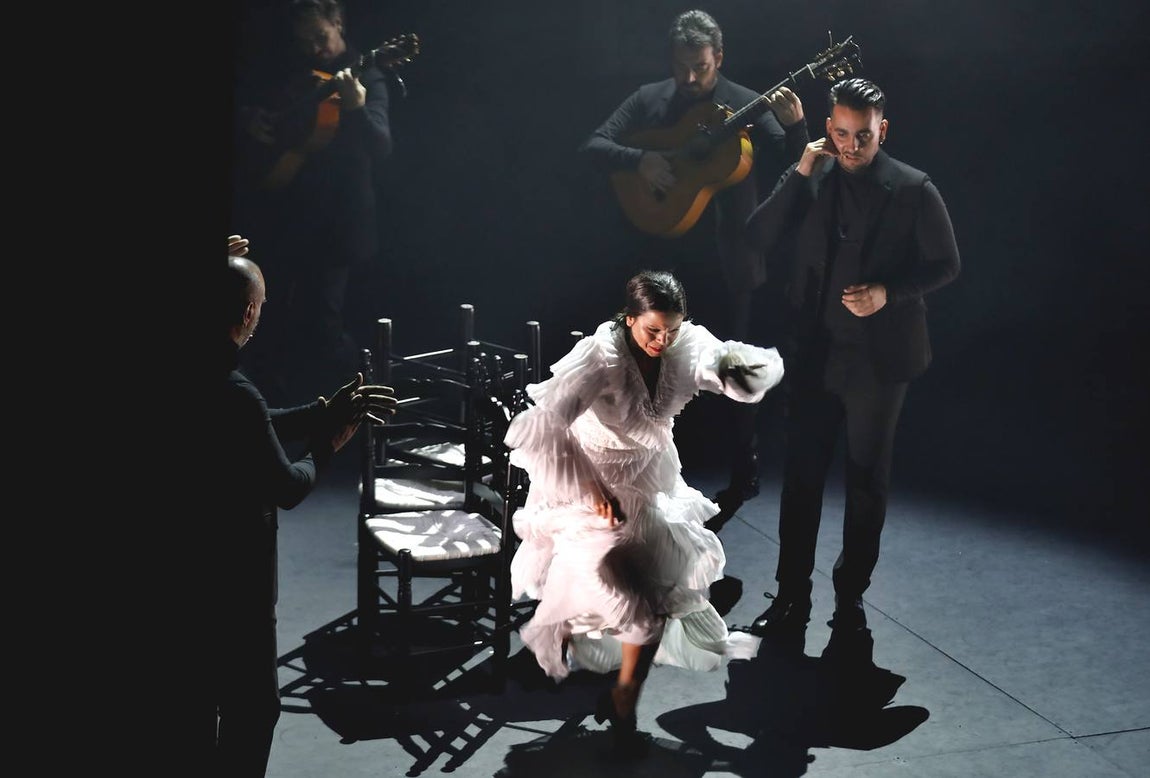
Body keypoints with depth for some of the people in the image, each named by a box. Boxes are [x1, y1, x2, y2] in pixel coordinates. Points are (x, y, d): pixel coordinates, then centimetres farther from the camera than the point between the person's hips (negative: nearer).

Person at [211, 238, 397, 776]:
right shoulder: (234, 393, -28)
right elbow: (287, 488, -17)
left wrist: (327, 411, 16)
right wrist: (326, 446, 2)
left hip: (227, 566, 8)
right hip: (234, 576, -8)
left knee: (235, 693, 23)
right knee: (252, 703, 8)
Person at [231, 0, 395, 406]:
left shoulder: (366, 77, -3)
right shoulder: (279, 68, 11)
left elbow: (381, 148, -17)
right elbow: (241, 95, 20)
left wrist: (357, 109, -36)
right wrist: (245, 118, -3)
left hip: (333, 220, -5)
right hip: (278, 210, 5)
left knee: (320, 323, -7)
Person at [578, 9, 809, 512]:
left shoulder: (747, 106, -5)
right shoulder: (649, 100, 2)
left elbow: (791, 170, -11)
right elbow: (592, 147, -2)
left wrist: (795, 126, -30)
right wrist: (638, 160, -19)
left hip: (727, 257, -3)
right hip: (665, 252, 3)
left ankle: (745, 471, 19)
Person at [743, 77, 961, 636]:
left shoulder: (913, 191, -6)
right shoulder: (811, 181, 3)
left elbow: (944, 265, -3)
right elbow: (760, 240, -5)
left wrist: (889, 293, -19)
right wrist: (799, 174, -13)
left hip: (877, 358, -2)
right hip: (812, 354, 2)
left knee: (867, 480, 11)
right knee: (801, 474, 6)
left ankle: (850, 596, 25)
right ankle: (791, 596, 16)